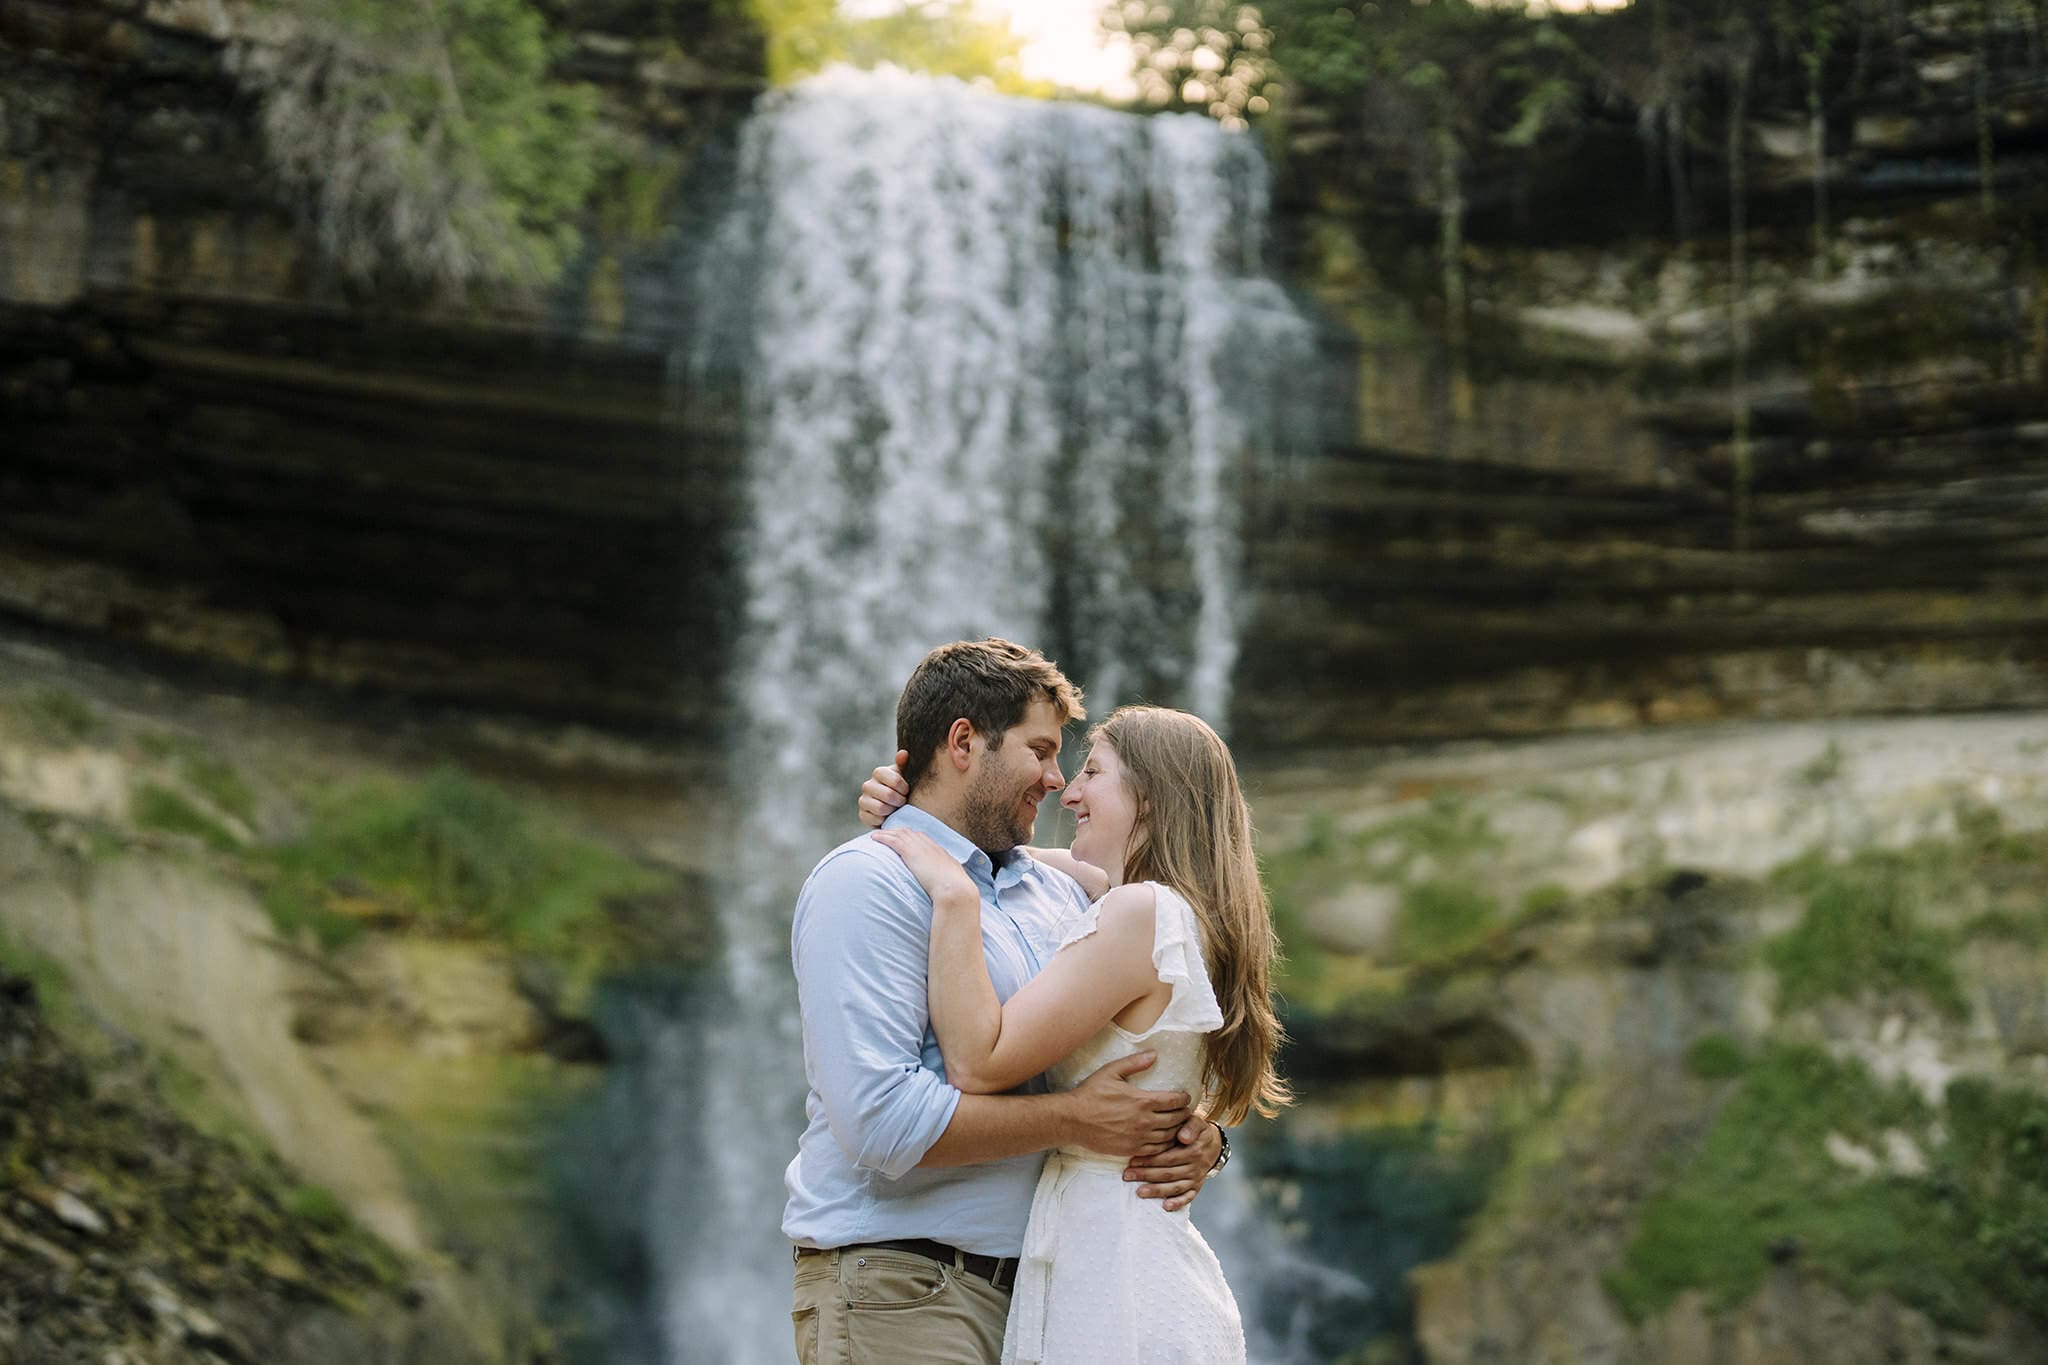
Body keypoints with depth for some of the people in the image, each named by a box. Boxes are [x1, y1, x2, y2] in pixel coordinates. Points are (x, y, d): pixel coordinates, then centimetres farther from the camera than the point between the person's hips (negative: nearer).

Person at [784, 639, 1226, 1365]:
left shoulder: (1059, 892, 15)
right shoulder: (867, 883, -10)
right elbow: (881, 1117, -21)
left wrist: (1196, 1137, -5)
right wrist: (1073, 1120, -16)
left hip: (1032, 1281, 7)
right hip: (898, 1288, -7)